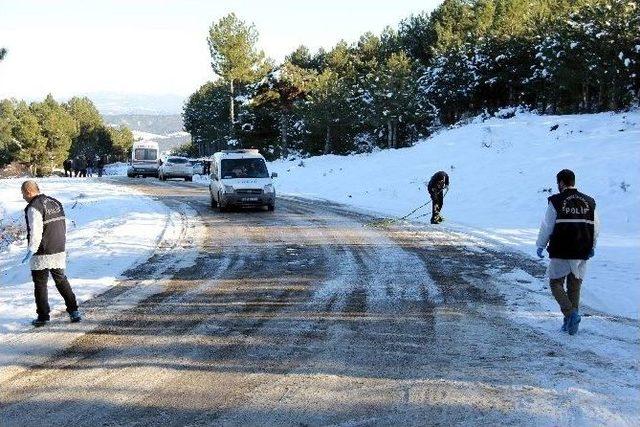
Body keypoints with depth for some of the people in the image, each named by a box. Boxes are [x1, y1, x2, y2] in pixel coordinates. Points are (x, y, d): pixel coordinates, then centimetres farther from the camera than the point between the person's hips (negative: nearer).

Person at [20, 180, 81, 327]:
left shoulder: (34, 208, -15)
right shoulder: (55, 203, 10)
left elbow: (35, 232, -23)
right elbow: (64, 228, 14)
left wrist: (31, 251, -21)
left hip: (41, 255, -7)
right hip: (59, 251, 7)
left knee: (40, 284, 4)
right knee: (61, 280, 17)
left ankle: (43, 316, 8)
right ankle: (74, 311, 14)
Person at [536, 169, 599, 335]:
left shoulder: (556, 201, -8)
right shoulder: (589, 202, 6)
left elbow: (547, 227, -5)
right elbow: (596, 228, 12)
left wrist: (540, 246, 7)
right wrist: (591, 247, 26)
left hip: (561, 253, -4)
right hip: (581, 254, 4)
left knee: (556, 283, 8)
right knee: (575, 286, 13)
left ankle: (571, 313, -13)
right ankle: (570, 324, 15)